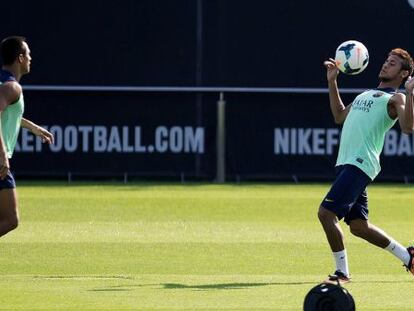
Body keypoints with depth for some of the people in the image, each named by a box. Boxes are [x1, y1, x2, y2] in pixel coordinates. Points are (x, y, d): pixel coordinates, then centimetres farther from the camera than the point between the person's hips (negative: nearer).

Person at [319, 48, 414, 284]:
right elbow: (340, 116, 37)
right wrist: (332, 82, 33)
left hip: (360, 164, -9)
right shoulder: (368, 94, 26)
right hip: (346, 164, 9)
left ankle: (342, 272, -7)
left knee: (326, 212, -15)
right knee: (358, 226, 11)